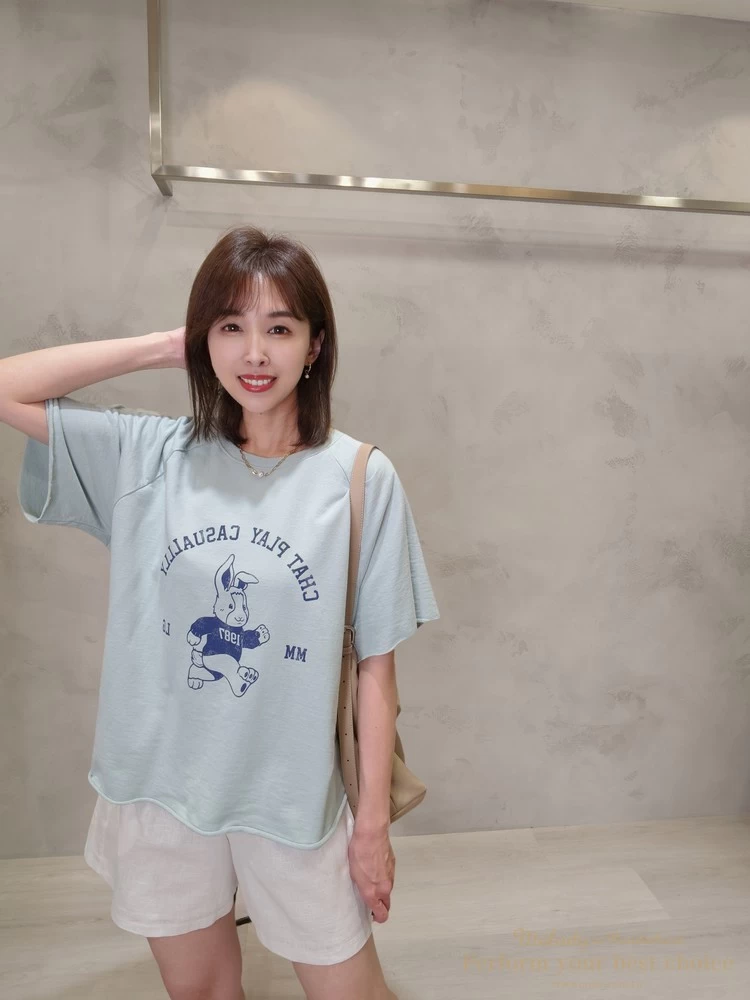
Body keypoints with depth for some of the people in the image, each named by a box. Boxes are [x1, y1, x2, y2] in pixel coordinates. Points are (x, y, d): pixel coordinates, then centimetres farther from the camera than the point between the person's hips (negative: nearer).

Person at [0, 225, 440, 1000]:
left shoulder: (361, 478, -14)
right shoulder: (151, 457, -6)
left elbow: (376, 667, -10)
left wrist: (373, 823, -4)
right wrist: (164, 348, -9)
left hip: (295, 798, -2)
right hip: (161, 790, 3)